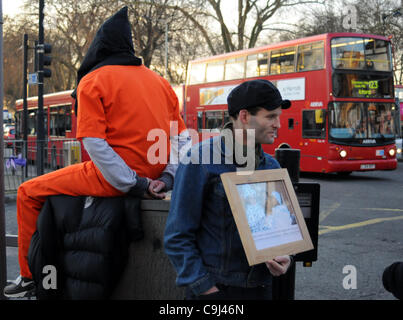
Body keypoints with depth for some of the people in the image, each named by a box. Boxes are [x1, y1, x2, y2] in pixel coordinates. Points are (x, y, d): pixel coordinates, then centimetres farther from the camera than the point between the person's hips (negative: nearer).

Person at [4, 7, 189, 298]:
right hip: (151, 174, 7)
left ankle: (30, 276, 14)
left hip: (112, 176, -7)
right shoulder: (158, 80, 14)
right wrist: (168, 176, 1)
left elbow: (95, 143, -16)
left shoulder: (93, 81, -4)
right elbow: (182, 138, 10)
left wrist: (131, 185, -16)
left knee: (29, 193, 11)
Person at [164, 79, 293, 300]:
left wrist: (282, 257, -4)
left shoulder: (272, 166, 7)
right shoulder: (200, 160, -10)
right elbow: (177, 236, -10)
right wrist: (205, 288, -14)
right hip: (212, 288, -5)